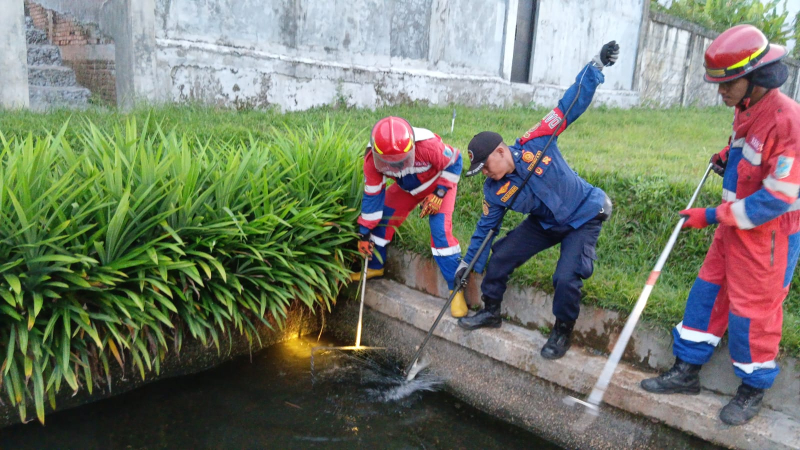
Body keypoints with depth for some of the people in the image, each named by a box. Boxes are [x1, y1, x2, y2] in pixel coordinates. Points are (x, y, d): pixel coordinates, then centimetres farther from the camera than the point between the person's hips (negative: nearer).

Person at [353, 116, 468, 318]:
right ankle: (375, 267, 25)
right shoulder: (372, 159, -28)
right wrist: (364, 233, -10)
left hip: (438, 185, -4)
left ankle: (456, 288, -10)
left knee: (441, 231, -20)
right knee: (382, 219, -1)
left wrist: (439, 194, -25)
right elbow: (372, 196, -15)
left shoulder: (429, 144, -41)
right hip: (406, 188, 4)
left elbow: (454, 162, -20)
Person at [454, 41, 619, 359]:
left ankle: (563, 331, 7)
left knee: (566, 278, -20)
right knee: (500, 256, -2)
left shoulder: (535, 142, -24)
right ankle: (491, 311, 21)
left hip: (585, 217, -5)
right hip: (545, 223, 5)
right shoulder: (494, 191, -11)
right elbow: (487, 227, 0)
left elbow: (572, 104, -20)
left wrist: (597, 65, -27)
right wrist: (468, 264, -1)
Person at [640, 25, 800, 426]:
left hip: (768, 236, -8)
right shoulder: (746, 112, 4)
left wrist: (712, 216, -23)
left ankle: (754, 388, 28)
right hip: (734, 226, 9)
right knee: (708, 292, 13)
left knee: (752, 310, 4)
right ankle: (687, 371, 26)